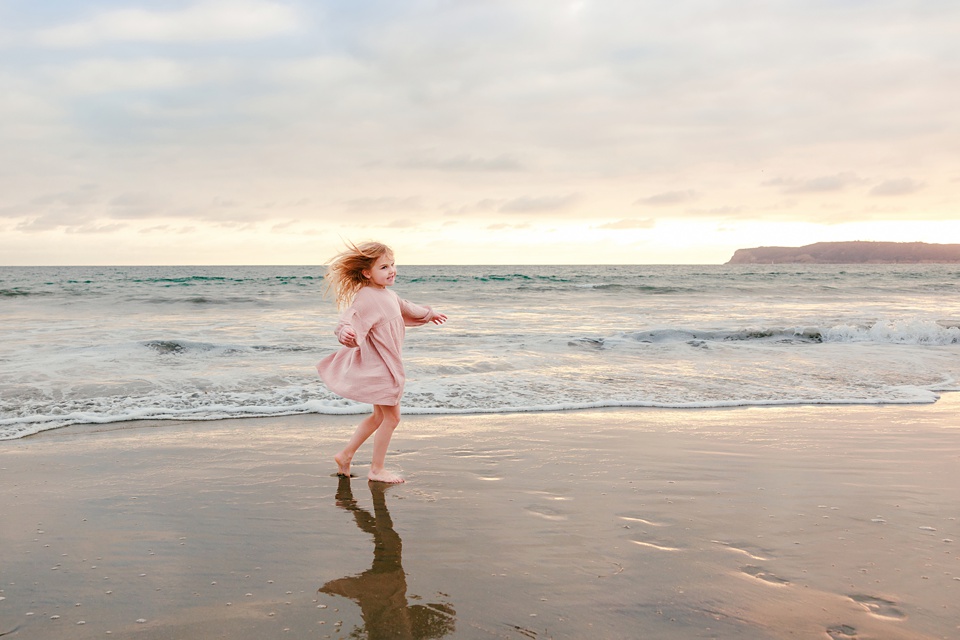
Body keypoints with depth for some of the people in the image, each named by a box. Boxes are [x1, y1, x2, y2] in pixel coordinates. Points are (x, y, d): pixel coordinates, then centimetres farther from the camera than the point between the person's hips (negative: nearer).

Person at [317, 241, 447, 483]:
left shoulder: (388, 295, 7)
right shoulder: (366, 298, -23)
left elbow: (407, 309, 27)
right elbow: (345, 323, -34)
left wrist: (429, 314, 44)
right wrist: (346, 334, -58)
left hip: (387, 365, 10)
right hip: (377, 366, -10)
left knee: (380, 416, 19)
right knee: (392, 417, 0)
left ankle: (346, 455, 28)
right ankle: (376, 470, 13)